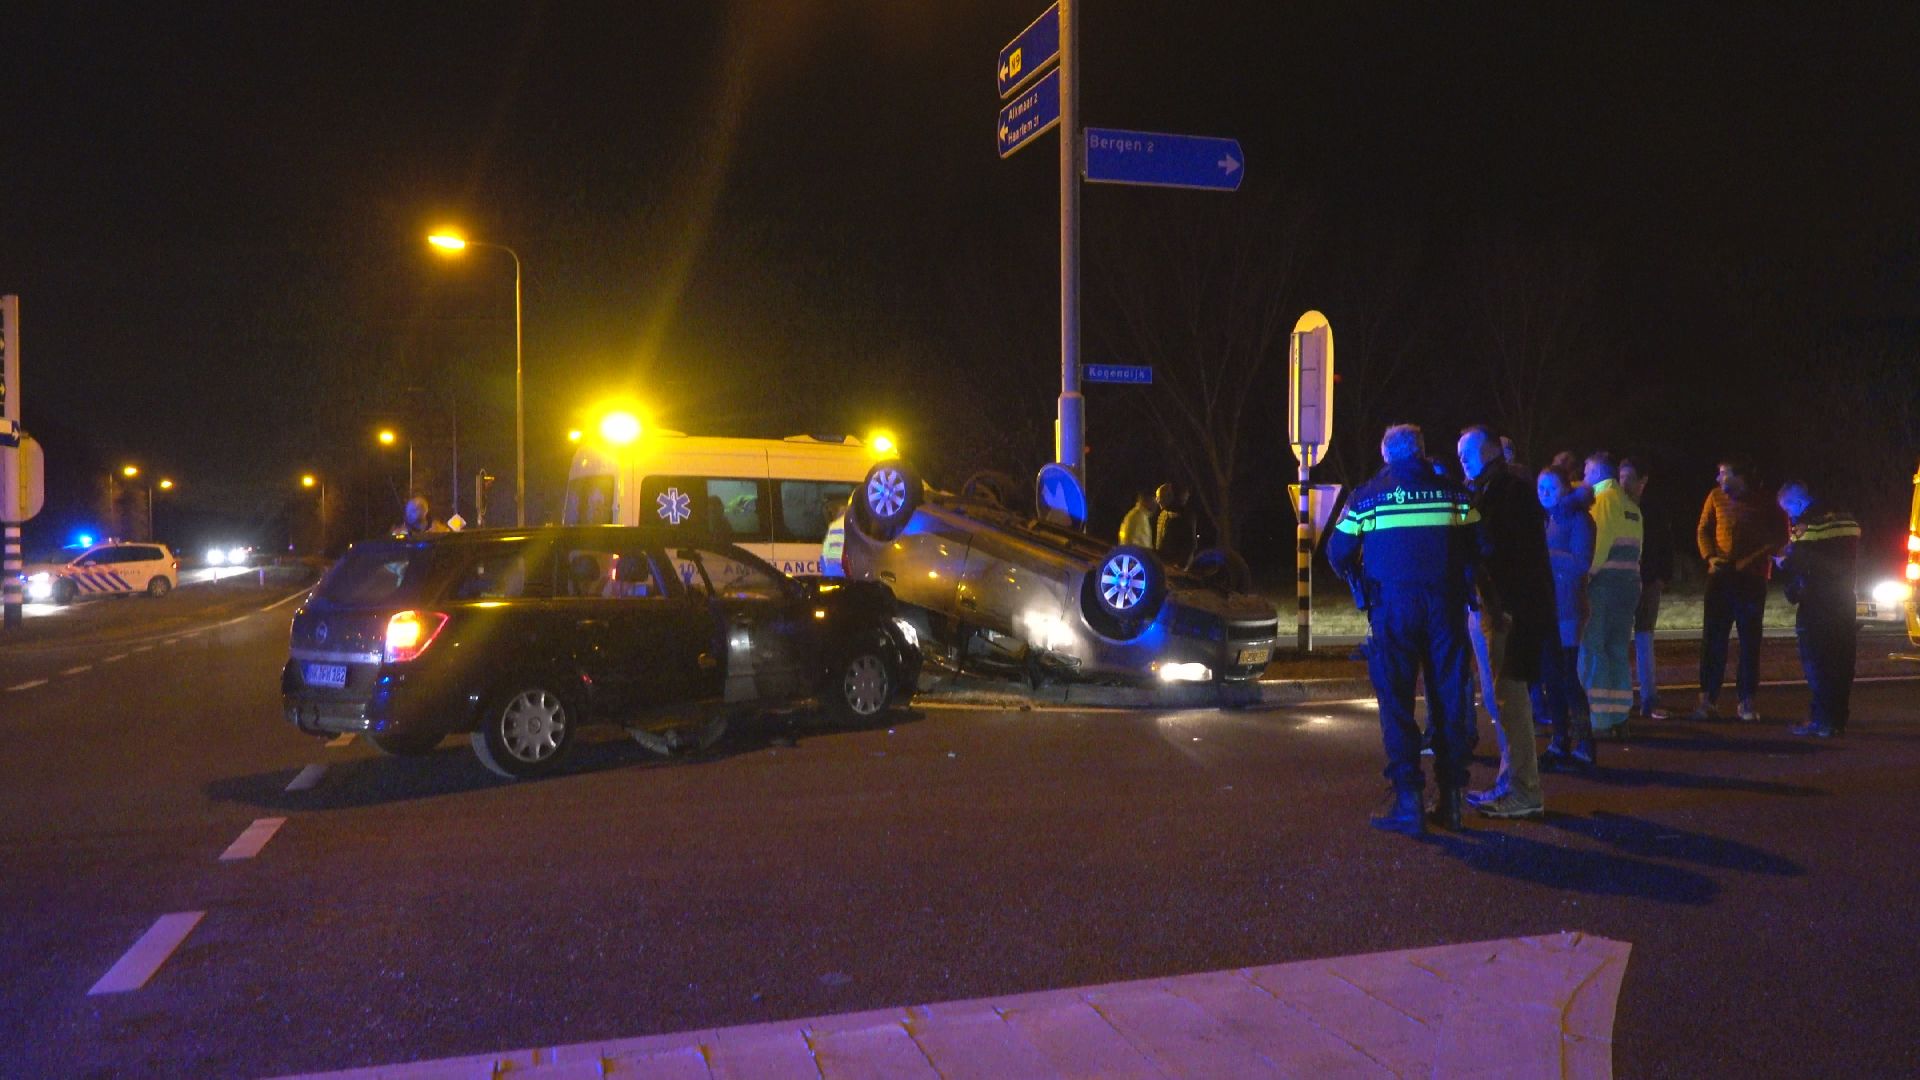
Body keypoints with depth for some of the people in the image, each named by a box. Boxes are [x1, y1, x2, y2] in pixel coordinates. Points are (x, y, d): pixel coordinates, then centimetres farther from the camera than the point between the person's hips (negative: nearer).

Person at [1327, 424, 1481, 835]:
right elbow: (1479, 550, 6)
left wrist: (1362, 584, 26)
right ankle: (1452, 797, 10)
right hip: (1446, 605, 2)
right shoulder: (1455, 493, 7)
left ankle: (1409, 801, -4)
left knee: (1396, 703, 1)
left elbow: (1338, 554, 9)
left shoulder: (1366, 497, 5)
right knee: (1450, 699, 8)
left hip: (1392, 607, -2)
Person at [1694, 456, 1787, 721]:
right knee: (1712, 637, -2)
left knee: (1750, 640, 3)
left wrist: (1753, 559, -12)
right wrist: (1710, 556, -5)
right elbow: (1703, 530, 12)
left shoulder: (1764, 504, -2)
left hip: (1752, 579, -2)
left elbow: (1780, 537, 1)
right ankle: (1707, 699, 0)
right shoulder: (1716, 497, 5)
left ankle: (1747, 703, 8)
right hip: (1720, 575, 2)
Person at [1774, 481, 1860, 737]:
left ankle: (1822, 721, -4)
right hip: (1843, 603, 7)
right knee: (1841, 663, 12)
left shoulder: (1805, 527, -14)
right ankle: (1838, 718, 17)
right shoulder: (1847, 521, 9)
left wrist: (1782, 561, 5)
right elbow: (1853, 559, 15)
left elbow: (1793, 564, -17)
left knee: (1816, 663, -2)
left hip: (1815, 606, -7)